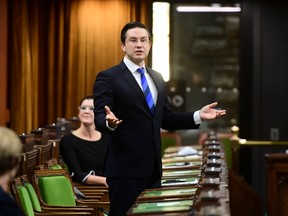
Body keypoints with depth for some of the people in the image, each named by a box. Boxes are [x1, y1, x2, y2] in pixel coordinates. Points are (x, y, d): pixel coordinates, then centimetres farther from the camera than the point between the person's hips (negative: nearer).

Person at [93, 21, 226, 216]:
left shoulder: (157, 78, 15)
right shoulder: (108, 77, -7)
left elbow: (165, 119, 17)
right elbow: (99, 119, -15)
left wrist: (198, 116, 6)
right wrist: (109, 122, -37)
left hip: (152, 167, 7)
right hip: (125, 168, -7)